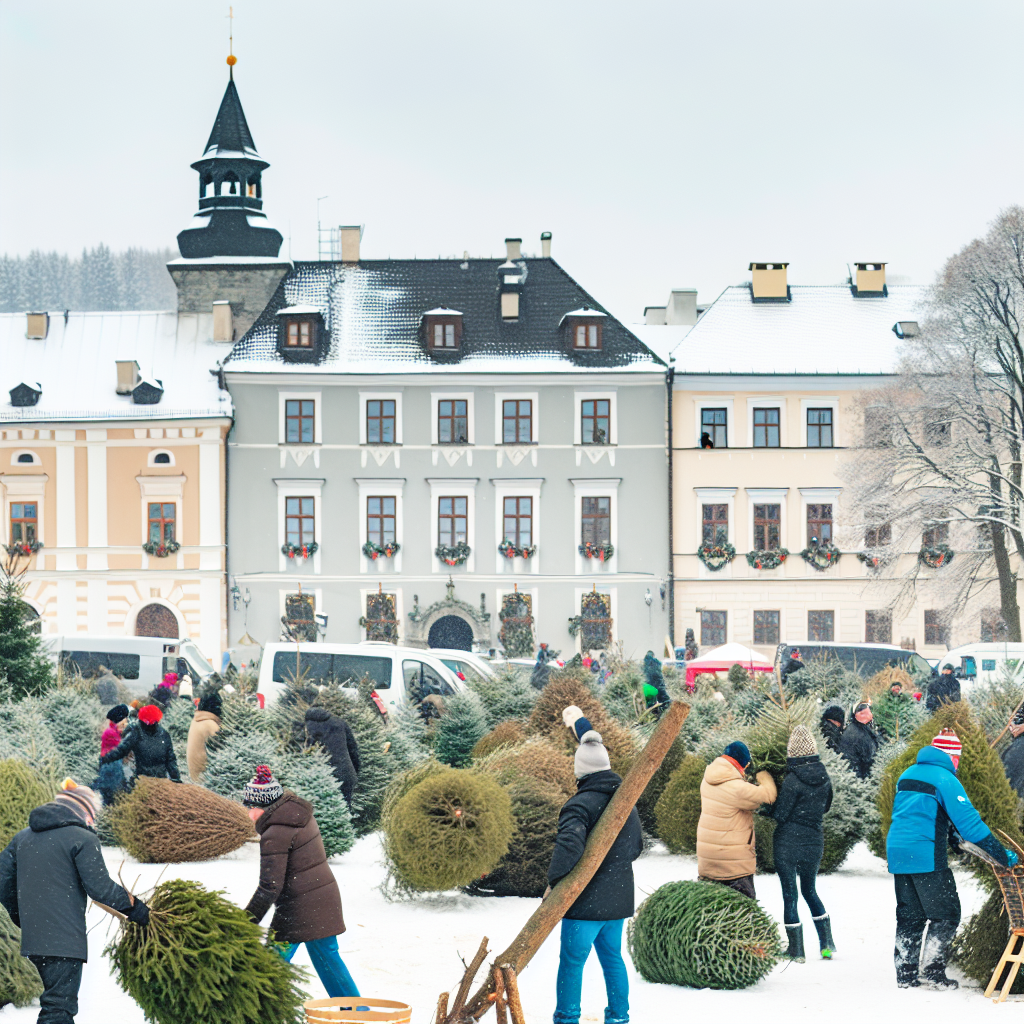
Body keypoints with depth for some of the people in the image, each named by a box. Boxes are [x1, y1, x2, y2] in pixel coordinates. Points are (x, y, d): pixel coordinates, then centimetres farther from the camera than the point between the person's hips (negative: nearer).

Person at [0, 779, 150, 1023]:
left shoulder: (23, 838, 14)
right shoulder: (82, 839, -8)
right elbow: (99, 886, -12)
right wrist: (133, 906, 1)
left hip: (33, 938, 7)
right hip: (65, 939, -7)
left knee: (56, 999, 21)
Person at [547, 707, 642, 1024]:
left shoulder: (581, 805, -17)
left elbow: (569, 846, -31)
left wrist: (554, 882, -19)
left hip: (586, 902, -8)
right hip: (618, 899, 8)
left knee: (572, 961, 1)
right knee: (612, 957, 17)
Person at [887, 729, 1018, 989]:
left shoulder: (908, 774, 15)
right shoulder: (944, 778, -10)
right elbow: (969, 821, -14)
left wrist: (948, 834, 37)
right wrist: (1002, 855, -11)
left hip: (897, 852, 8)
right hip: (926, 857, -8)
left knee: (909, 916, 13)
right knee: (946, 915, 2)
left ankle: (905, 974, 12)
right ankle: (932, 970, -4)